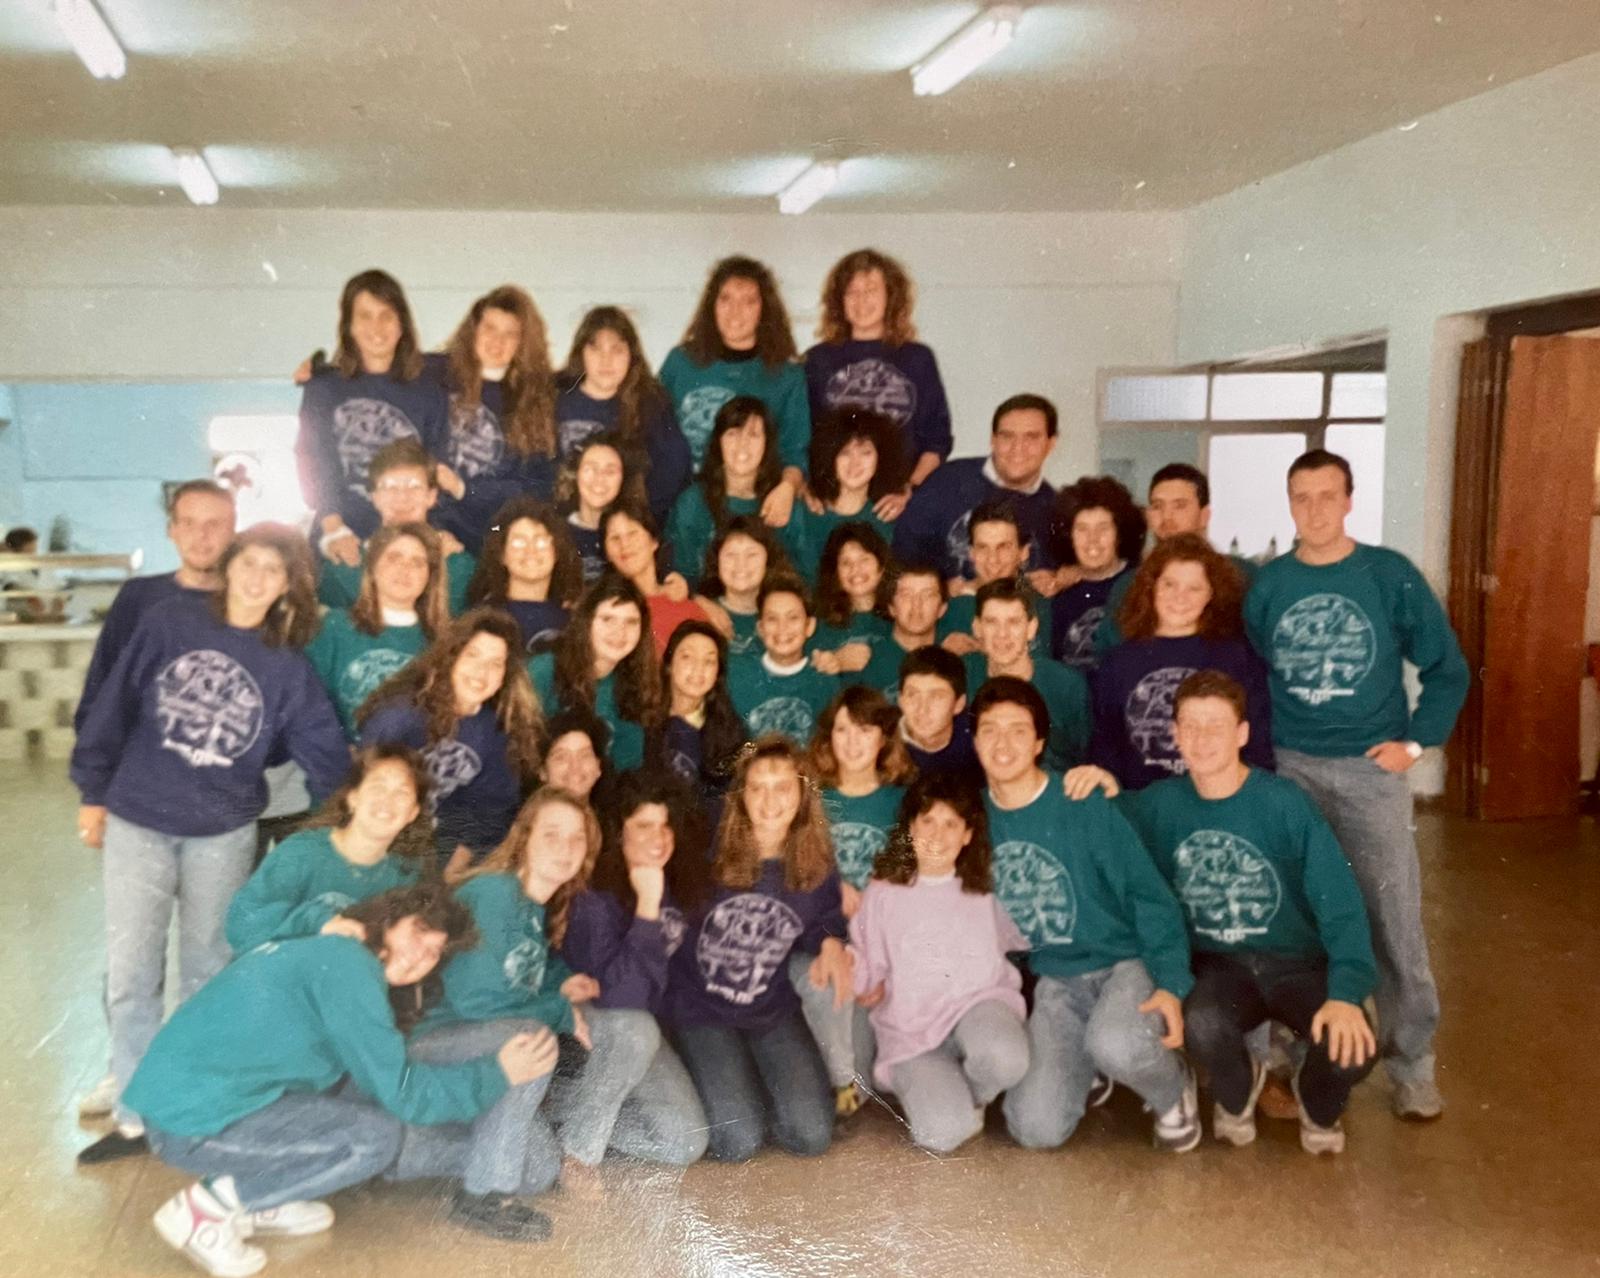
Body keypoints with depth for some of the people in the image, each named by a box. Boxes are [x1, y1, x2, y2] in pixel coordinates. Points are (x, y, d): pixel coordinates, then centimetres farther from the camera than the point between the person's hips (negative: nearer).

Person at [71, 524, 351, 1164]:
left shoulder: (288, 666, -2)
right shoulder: (167, 623, -4)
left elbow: (325, 753, -4)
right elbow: (114, 706, 0)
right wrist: (93, 791, 2)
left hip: (224, 835, 1)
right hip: (137, 824, 0)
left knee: (207, 974, 12)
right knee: (129, 975, 1)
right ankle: (136, 1116, 14)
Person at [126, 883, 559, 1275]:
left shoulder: (324, 952, 13)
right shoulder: (348, 964, -16)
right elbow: (400, 1092, -13)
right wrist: (497, 1075, -2)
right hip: (192, 1120, -10)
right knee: (376, 1137, -10)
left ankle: (254, 1204, 11)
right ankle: (206, 1207, -5)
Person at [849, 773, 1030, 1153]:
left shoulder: (988, 891, 11)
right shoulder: (883, 893, 7)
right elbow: (867, 981, 7)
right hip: (911, 1032, -1)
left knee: (1004, 1058, -37)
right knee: (943, 1132, -29)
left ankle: (970, 1096, 2)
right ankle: (939, 1092, 10)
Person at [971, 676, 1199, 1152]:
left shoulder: (1084, 804, -12)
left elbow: (1148, 894, -11)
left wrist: (1171, 984, -20)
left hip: (1124, 963, -3)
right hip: (1053, 981, 3)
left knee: (1115, 1046, -37)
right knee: (1035, 1127, -15)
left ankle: (1172, 1090, -1)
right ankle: (1087, 1065, 18)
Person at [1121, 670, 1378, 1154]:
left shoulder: (1285, 803, -14)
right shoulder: (1158, 805, -5)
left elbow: (1339, 904, -19)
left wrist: (1347, 992, -32)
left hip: (1299, 963, -1)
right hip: (1218, 967, 1)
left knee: (1350, 1048, -29)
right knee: (1201, 1027, -34)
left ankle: (1317, 1104, 13)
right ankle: (1236, 1093, 7)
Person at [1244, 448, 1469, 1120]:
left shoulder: (1391, 574, -3)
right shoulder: (1267, 583, 2)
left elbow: (1447, 668, 1)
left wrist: (1416, 741, -6)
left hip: (1372, 768, -1)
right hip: (1289, 768, 2)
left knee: (1394, 916, 0)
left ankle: (1412, 1061, 14)